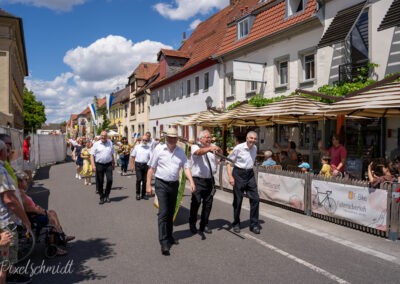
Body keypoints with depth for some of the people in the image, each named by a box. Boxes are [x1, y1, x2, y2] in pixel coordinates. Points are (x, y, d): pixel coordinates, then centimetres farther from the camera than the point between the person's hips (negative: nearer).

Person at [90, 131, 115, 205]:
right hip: (99, 165, -1)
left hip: (108, 164, 1)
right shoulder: (96, 144, 2)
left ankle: (107, 195, 15)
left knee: (110, 180, -7)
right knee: (100, 182, 4)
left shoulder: (110, 143, 9)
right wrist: (93, 165, -11)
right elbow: (92, 155, -1)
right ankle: (102, 197, 19)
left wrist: (113, 163, 18)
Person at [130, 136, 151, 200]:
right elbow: (132, 156, 6)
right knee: (139, 179, -8)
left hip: (146, 165, 2)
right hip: (138, 164, -1)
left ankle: (143, 194, 17)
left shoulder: (149, 148, 9)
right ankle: (138, 194, 5)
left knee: (145, 180, 5)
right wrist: (132, 165, 0)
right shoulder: (137, 147, 7)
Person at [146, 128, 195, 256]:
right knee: (163, 212, -10)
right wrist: (148, 185, -6)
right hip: (161, 184, -4)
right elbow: (151, 168, -3)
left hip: (174, 184, 4)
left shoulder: (181, 151, 3)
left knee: (171, 213, 15)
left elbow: (186, 167, 0)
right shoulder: (159, 149, -6)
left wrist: (191, 181, -14)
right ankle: (164, 242, -8)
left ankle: (169, 236, 32)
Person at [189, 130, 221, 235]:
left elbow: (220, 153, -4)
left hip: (210, 180, 5)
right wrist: (209, 148, -43)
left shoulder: (212, 147, 11)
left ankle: (204, 225, 25)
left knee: (208, 204, 9)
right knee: (196, 203, -3)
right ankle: (192, 224, 17)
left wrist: (218, 150, -26)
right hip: (198, 180, -4)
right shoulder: (195, 147, -4)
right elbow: (199, 152, -26)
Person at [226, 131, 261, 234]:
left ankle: (254, 224, 13)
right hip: (239, 174, -5)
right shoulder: (238, 148, -12)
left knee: (255, 199, 0)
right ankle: (236, 224, 22)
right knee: (238, 200, 4)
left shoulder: (255, 148, 5)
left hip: (250, 174, 5)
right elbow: (228, 161, -10)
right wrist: (230, 177, -17)